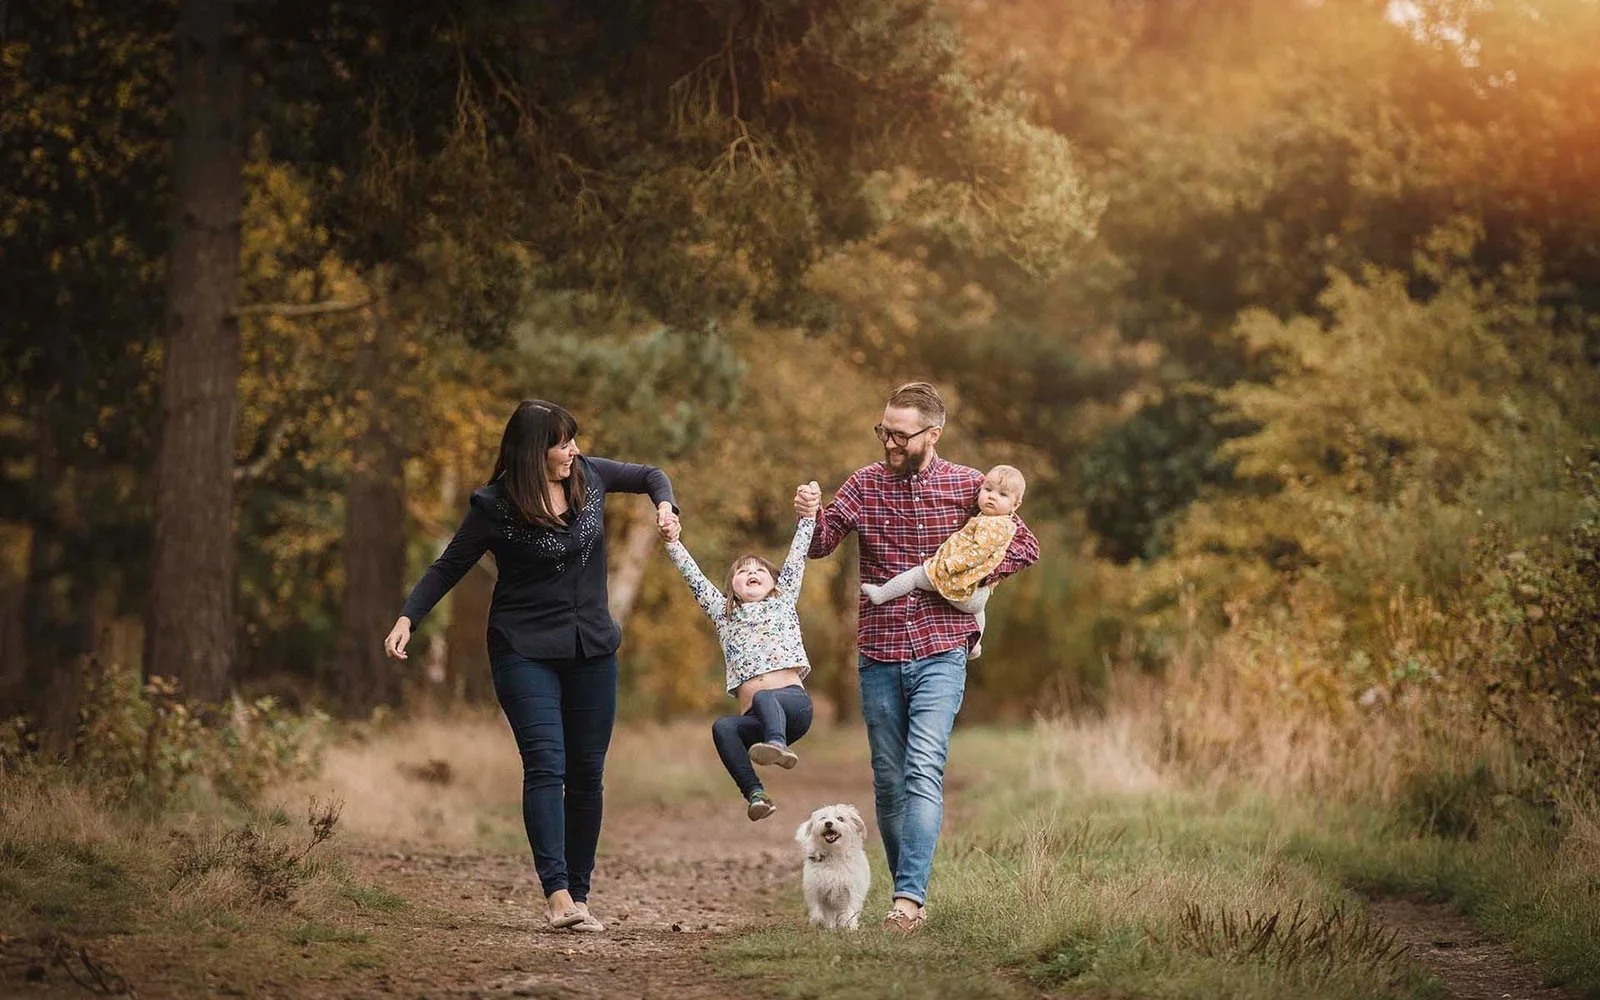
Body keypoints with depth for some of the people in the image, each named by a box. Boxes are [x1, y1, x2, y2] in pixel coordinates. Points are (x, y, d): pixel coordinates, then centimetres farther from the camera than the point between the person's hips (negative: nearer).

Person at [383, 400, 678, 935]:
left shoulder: (588, 476, 2)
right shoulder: (495, 507, -10)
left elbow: (650, 474, 19)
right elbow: (448, 568, -1)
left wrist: (665, 505, -2)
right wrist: (406, 619, -12)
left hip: (592, 649, 5)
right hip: (526, 652, -5)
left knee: (586, 774, 6)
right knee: (546, 764, -19)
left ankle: (581, 895, 13)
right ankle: (557, 894, -27)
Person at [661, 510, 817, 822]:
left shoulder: (783, 601, 20)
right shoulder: (723, 614, 25)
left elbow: (796, 557, 12)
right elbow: (694, 577, 17)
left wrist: (808, 515, 2)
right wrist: (672, 543, 7)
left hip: (794, 703, -2)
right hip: (755, 718, 3)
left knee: (764, 699, -37)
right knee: (723, 727, -30)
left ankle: (777, 743, -66)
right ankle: (755, 793, -41)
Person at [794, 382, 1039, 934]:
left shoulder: (968, 485, 0)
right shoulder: (865, 483, 4)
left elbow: (1024, 545, 7)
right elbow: (821, 545, -7)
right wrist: (811, 514, -29)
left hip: (940, 654, -3)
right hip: (878, 656, 3)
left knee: (923, 772, -18)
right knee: (889, 782, 8)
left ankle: (909, 897, -26)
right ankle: (908, 893, 19)